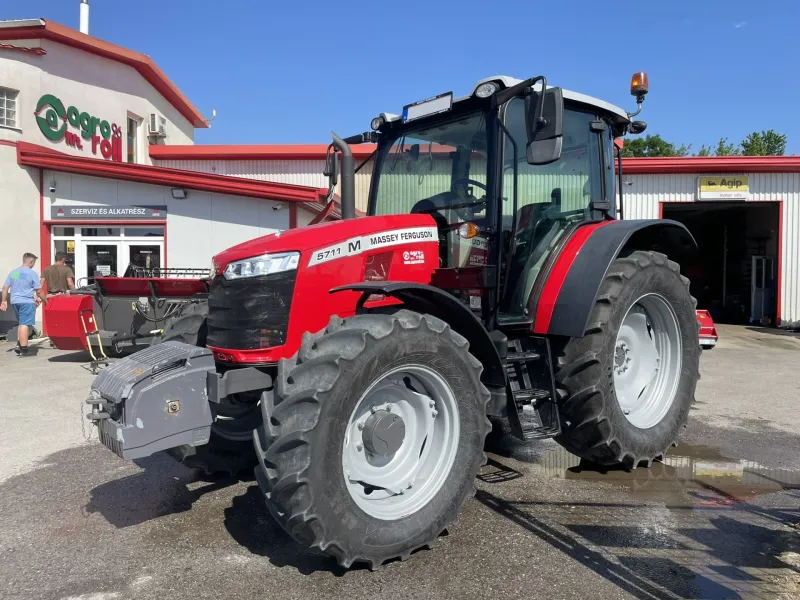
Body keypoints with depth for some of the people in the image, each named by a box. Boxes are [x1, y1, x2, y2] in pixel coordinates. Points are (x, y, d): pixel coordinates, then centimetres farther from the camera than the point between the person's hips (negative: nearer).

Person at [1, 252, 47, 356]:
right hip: (26, 302, -7)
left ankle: (19, 345, 14)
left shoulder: (13, 272, 11)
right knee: (25, 325, -6)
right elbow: (39, 291, -7)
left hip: (15, 301, 7)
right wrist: (45, 301, 3)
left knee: (22, 324, 20)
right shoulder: (32, 273, -8)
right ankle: (23, 349, -6)